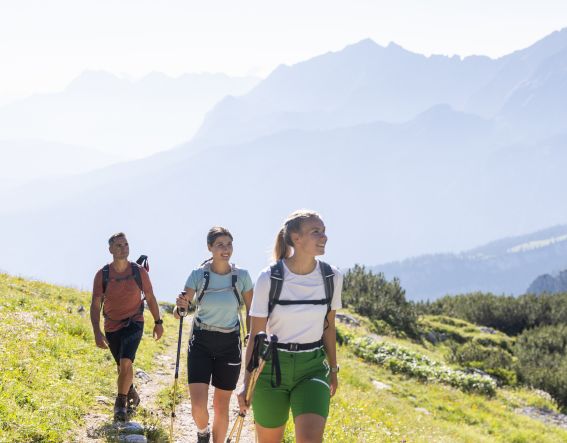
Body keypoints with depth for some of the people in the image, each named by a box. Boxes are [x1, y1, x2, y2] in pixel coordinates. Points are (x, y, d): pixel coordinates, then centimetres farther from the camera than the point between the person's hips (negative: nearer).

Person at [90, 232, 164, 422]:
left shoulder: (139, 272, -9)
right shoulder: (102, 275, -10)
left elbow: (150, 298, 5)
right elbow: (95, 305, -10)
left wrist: (158, 322, 8)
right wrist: (97, 332, -20)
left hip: (134, 323, -2)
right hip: (112, 327, 2)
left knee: (125, 362, -22)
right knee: (122, 366, 16)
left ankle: (121, 402, -8)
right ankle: (132, 395, 42)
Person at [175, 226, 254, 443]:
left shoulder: (241, 276, -5)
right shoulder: (198, 275, -7)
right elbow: (178, 313, -5)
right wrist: (181, 306, -27)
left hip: (229, 344, 1)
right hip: (201, 343, -1)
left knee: (221, 406, 5)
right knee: (198, 405, -11)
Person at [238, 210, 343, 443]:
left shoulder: (332, 277, -3)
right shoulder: (269, 278, -11)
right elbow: (255, 334, -5)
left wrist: (333, 369, 15)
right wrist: (246, 384, -4)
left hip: (313, 367, 1)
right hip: (273, 366, -1)